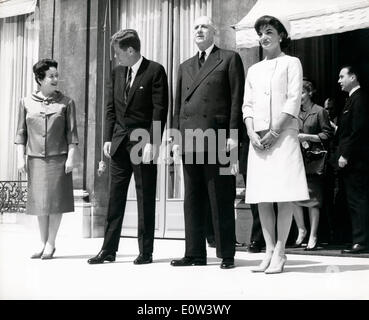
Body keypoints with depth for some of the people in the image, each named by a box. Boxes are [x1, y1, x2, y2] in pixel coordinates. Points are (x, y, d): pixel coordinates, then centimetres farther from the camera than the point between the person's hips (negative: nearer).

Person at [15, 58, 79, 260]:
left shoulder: (66, 102, 3)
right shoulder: (26, 103, 6)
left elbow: (72, 133, 1)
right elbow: (21, 133, 7)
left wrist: (71, 157, -5)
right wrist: (20, 158, 1)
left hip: (59, 159, -1)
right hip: (35, 159, 2)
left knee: (56, 200, 1)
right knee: (39, 202, 7)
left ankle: (50, 243, 14)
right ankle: (43, 243, 21)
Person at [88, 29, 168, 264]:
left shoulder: (155, 71, -6)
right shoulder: (117, 73, 12)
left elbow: (160, 109, -11)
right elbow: (111, 109, 14)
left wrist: (152, 142, -17)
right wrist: (108, 138, 6)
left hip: (143, 142, -6)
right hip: (120, 142, 6)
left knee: (146, 199, 2)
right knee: (115, 197, 8)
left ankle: (146, 252, 11)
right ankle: (109, 249, 16)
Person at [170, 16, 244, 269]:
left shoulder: (230, 59, 6)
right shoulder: (185, 66, 22)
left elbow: (237, 99, -2)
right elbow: (179, 104, 18)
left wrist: (233, 134, -11)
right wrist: (176, 137, 9)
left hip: (217, 140, -5)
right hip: (189, 141, 6)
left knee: (221, 200, -2)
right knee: (192, 200, 6)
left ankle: (227, 254, 6)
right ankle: (195, 253, 13)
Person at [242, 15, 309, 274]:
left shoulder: (291, 63, 7)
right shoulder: (254, 70, 20)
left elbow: (294, 102, -4)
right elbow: (247, 105, 13)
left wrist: (274, 132, -13)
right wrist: (252, 133, -4)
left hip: (283, 135, -5)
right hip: (258, 139, 5)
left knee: (284, 196, -7)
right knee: (261, 198, 2)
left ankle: (280, 253, -2)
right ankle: (269, 251, 7)